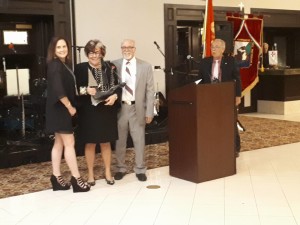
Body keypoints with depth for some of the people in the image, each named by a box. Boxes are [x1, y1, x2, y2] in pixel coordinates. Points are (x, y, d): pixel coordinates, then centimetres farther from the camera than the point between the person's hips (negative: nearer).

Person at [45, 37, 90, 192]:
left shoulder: (63, 64, 15)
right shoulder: (55, 65, -14)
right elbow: (58, 90, -24)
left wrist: (70, 106, 6)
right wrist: (69, 107, -17)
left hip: (62, 109, 10)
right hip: (60, 109, -10)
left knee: (59, 143, 10)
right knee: (69, 143, -6)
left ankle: (56, 178, 15)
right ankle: (76, 179, 0)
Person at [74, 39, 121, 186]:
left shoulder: (109, 67, 2)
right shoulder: (80, 68, -3)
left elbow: (118, 86, 5)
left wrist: (114, 96, -14)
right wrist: (86, 90, -19)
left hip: (106, 111, 2)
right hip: (88, 111, -1)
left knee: (106, 142, 12)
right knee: (90, 143, 8)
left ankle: (108, 172, 25)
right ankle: (90, 174, 21)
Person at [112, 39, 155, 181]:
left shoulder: (145, 66, 1)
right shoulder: (114, 65, 2)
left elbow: (150, 91, 0)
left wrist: (149, 112, -4)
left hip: (137, 108, -1)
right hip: (119, 107, 1)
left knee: (139, 140, 7)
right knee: (119, 140, 10)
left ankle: (140, 169, 22)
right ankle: (120, 168, 25)